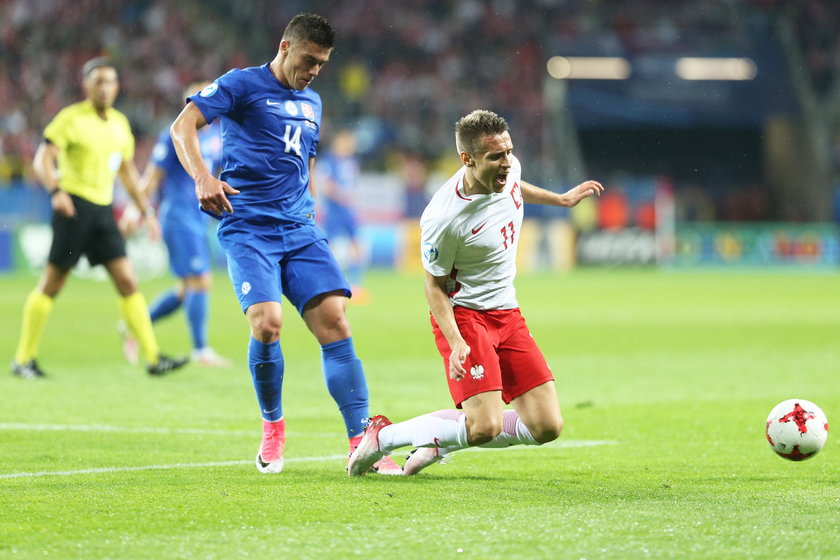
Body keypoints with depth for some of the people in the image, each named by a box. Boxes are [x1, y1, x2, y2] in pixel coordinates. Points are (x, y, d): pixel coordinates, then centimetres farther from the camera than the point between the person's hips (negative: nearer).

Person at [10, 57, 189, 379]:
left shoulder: (119, 123, 14)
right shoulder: (71, 119, -6)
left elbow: (126, 170, 25)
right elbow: (42, 160, -12)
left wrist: (146, 210, 20)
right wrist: (56, 191, -29)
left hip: (103, 209, 6)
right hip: (74, 206, -6)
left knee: (127, 282, -2)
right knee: (52, 284, -2)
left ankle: (153, 357, -3)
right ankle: (24, 359, 6)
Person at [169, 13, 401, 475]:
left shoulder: (311, 103, 21)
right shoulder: (243, 85, 0)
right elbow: (183, 126, -10)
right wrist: (202, 177, -26)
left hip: (299, 229, 6)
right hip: (247, 227, -6)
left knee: (334, 320, -10)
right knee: (267, 321, -23)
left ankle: (360, 443, -10)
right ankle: (272, 428, 2)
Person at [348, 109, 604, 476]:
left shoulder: (508, 170, -5)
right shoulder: (444, 218, -25)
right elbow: (434, 285, -13)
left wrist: (561, 199, 31)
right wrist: (456, 343, -24)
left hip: (507, 314, 8)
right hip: (464, 316, -8)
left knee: (547, 427, -1)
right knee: (485, 427, -22)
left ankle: (438, 440, 15)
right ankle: (383, 436, 0)